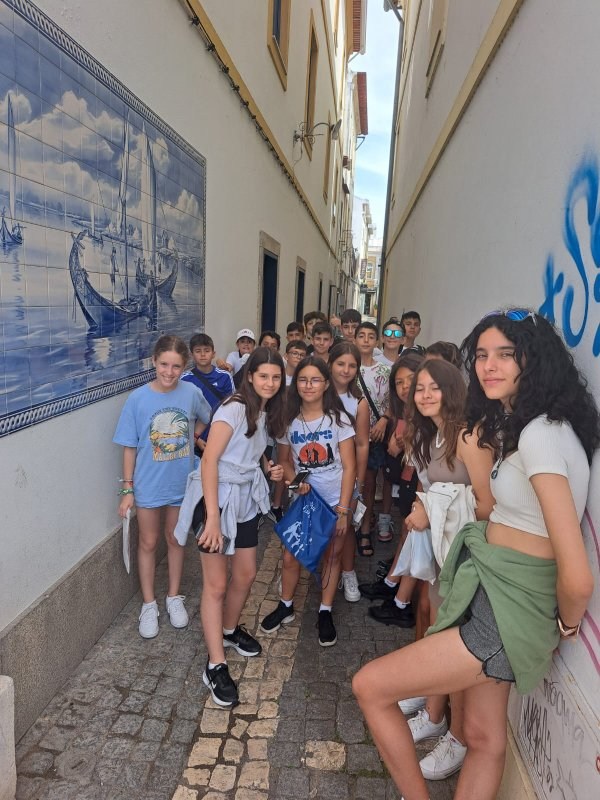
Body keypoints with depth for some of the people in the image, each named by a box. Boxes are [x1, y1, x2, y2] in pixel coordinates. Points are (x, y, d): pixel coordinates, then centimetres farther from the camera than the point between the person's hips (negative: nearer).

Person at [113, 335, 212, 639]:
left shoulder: (191, 393, -11)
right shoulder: (138, 398, -15)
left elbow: (204, 419, 11)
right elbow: (129, 447, -9)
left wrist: (187, 440, 0)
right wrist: (127, 489, -7)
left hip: (181, 483, 2)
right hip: (148, 485, -1)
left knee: (175, 540, 18)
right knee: (148, 543, 14)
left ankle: (174, 597, 37)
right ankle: (149, 605, 32)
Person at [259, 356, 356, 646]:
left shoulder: (338, 418, -11)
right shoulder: (289, 420, -4)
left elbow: (349, 466, -10)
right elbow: (285, 461, 6)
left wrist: (343, 509, -14)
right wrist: (296, 481, -15)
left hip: (335, 500, -1)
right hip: (303, 499, 2)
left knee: (331, 556, 11)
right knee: (290, 556, 3)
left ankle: (325, 613, 30)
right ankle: (285, 606, 28)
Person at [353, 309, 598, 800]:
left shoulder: (541, 434, -24)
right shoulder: (517, 425, 8)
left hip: (508, 610, -9)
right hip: (493, 595, 9)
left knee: (370, 686, 1)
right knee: (486, 738, 21)